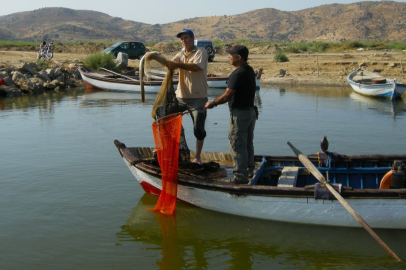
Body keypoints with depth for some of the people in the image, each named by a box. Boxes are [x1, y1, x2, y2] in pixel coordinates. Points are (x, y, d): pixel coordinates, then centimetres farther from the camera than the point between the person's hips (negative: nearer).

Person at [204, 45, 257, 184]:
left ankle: (240, 175, 2)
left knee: (237, 145, -2)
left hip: (239, 113, -10)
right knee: (248, 143, 19)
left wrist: (212, 103, -7)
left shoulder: (237, 74, -21)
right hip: (251, 111, 10)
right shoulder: (250, 70, 9)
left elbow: (227, 95, -20)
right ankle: (249, 170, 30)